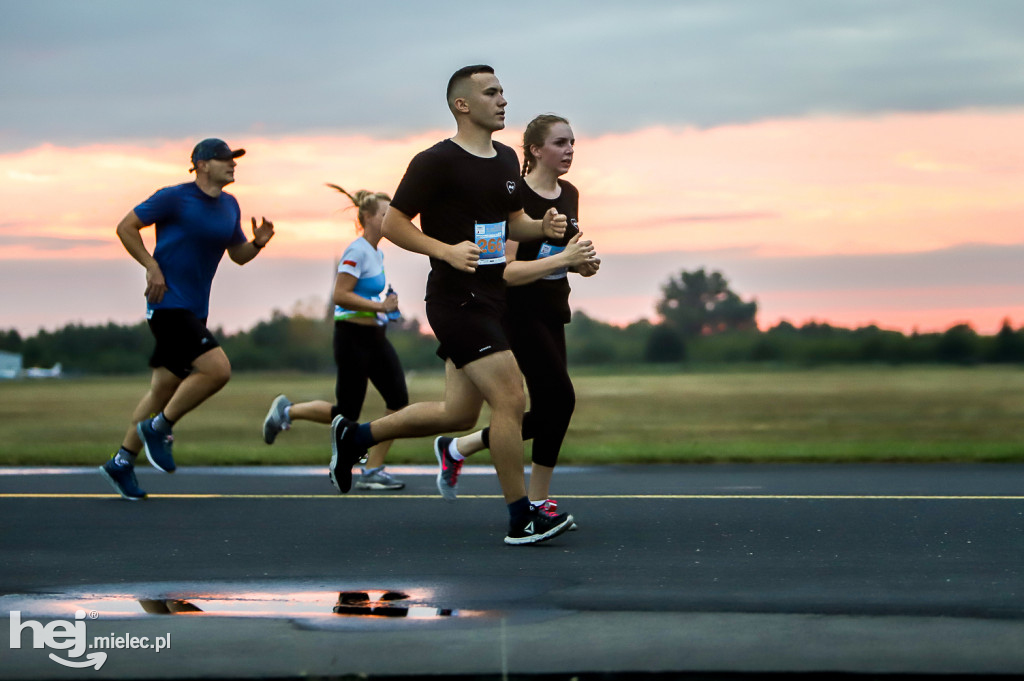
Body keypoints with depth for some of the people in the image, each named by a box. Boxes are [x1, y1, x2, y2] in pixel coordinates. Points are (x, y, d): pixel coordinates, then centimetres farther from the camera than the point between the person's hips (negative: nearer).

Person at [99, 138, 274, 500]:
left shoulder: (229, 206, 13)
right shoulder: (174, 198, -9)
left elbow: (238, 254, 22)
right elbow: (126, 227, -5)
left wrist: (258, 242, 1)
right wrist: (152, 266, -13)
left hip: (194, 309, 8)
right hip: (168, 304, -8)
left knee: (164, 388, 10)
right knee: (217, 368, -19)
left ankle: (122, 462, 18)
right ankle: (159, 428, -3)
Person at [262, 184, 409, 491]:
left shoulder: (377, 254, 13)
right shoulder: (357, 251, -16)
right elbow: (340, 296, -23)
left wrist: (387, 307, 12)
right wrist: (380, 306, -22)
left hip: (374, 338, 9)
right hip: (353, 336, -9)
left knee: (399, 401, -4)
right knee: (347, 414, -3)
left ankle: (372, 471, 0)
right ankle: (287, 411, 19)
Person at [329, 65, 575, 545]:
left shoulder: (507, 160, 13)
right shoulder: (437, 162, -12)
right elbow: (393, 223, -9)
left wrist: (542, 226, 2)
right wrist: (447, 250, -22)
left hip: (489, 299, 9)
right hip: (457, 301, -9)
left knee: (458, 414, 14)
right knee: (510, 399, -14)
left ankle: (354, 436, 31)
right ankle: (521, 520, -6)